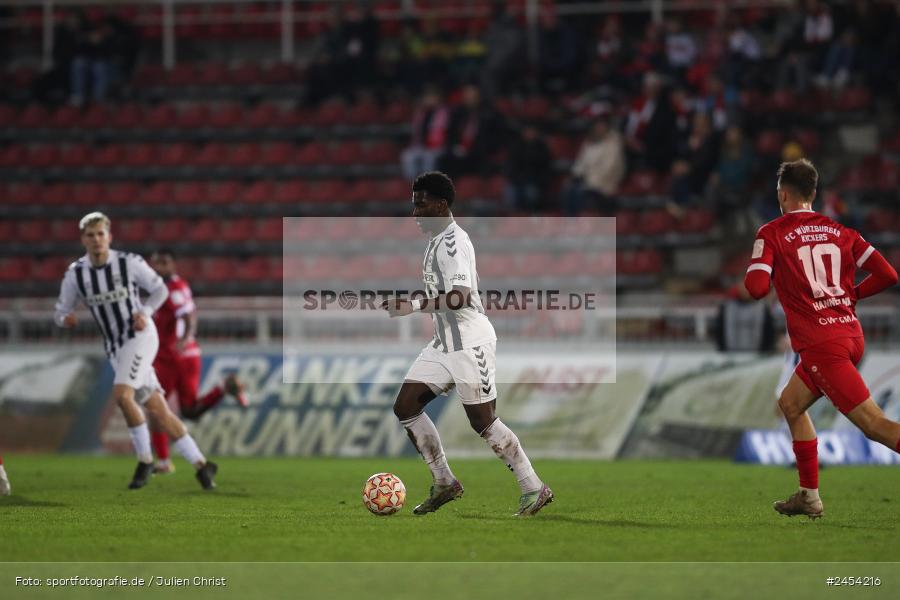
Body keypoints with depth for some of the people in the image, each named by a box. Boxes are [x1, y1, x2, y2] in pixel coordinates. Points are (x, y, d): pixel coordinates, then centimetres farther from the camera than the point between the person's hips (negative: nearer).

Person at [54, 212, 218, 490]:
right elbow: (61, 313, 5)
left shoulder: (129, 263, -9)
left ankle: (145, 459, -10)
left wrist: (145, 312, -13)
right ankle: (201, 464, 10)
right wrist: (65, 318, -19)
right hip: (115, 347, 4)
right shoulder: (75, 274, -1)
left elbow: (160, 290, 5)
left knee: (122, 395, -25)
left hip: (139, 336, -4)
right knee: (157, 410, 3)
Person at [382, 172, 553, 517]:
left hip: (469, 342, -10)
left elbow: (460, 297, -30)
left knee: (483, 422, -6)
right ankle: (444, 483, 9)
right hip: (445, 343, 10)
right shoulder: (437, 240, 14)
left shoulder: (452, 242, -17)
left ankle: (534, 489, 5)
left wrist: (414, 306, -37)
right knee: (405, 407, 1)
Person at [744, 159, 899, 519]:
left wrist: (750, 272, 10)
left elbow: (756, 287, -14)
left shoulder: (772, 234, -3)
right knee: (791, 404, 24)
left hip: (822, 343, -7)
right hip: (851, 333, 7)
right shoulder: (840, 232, 11)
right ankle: (809, 496, 24)